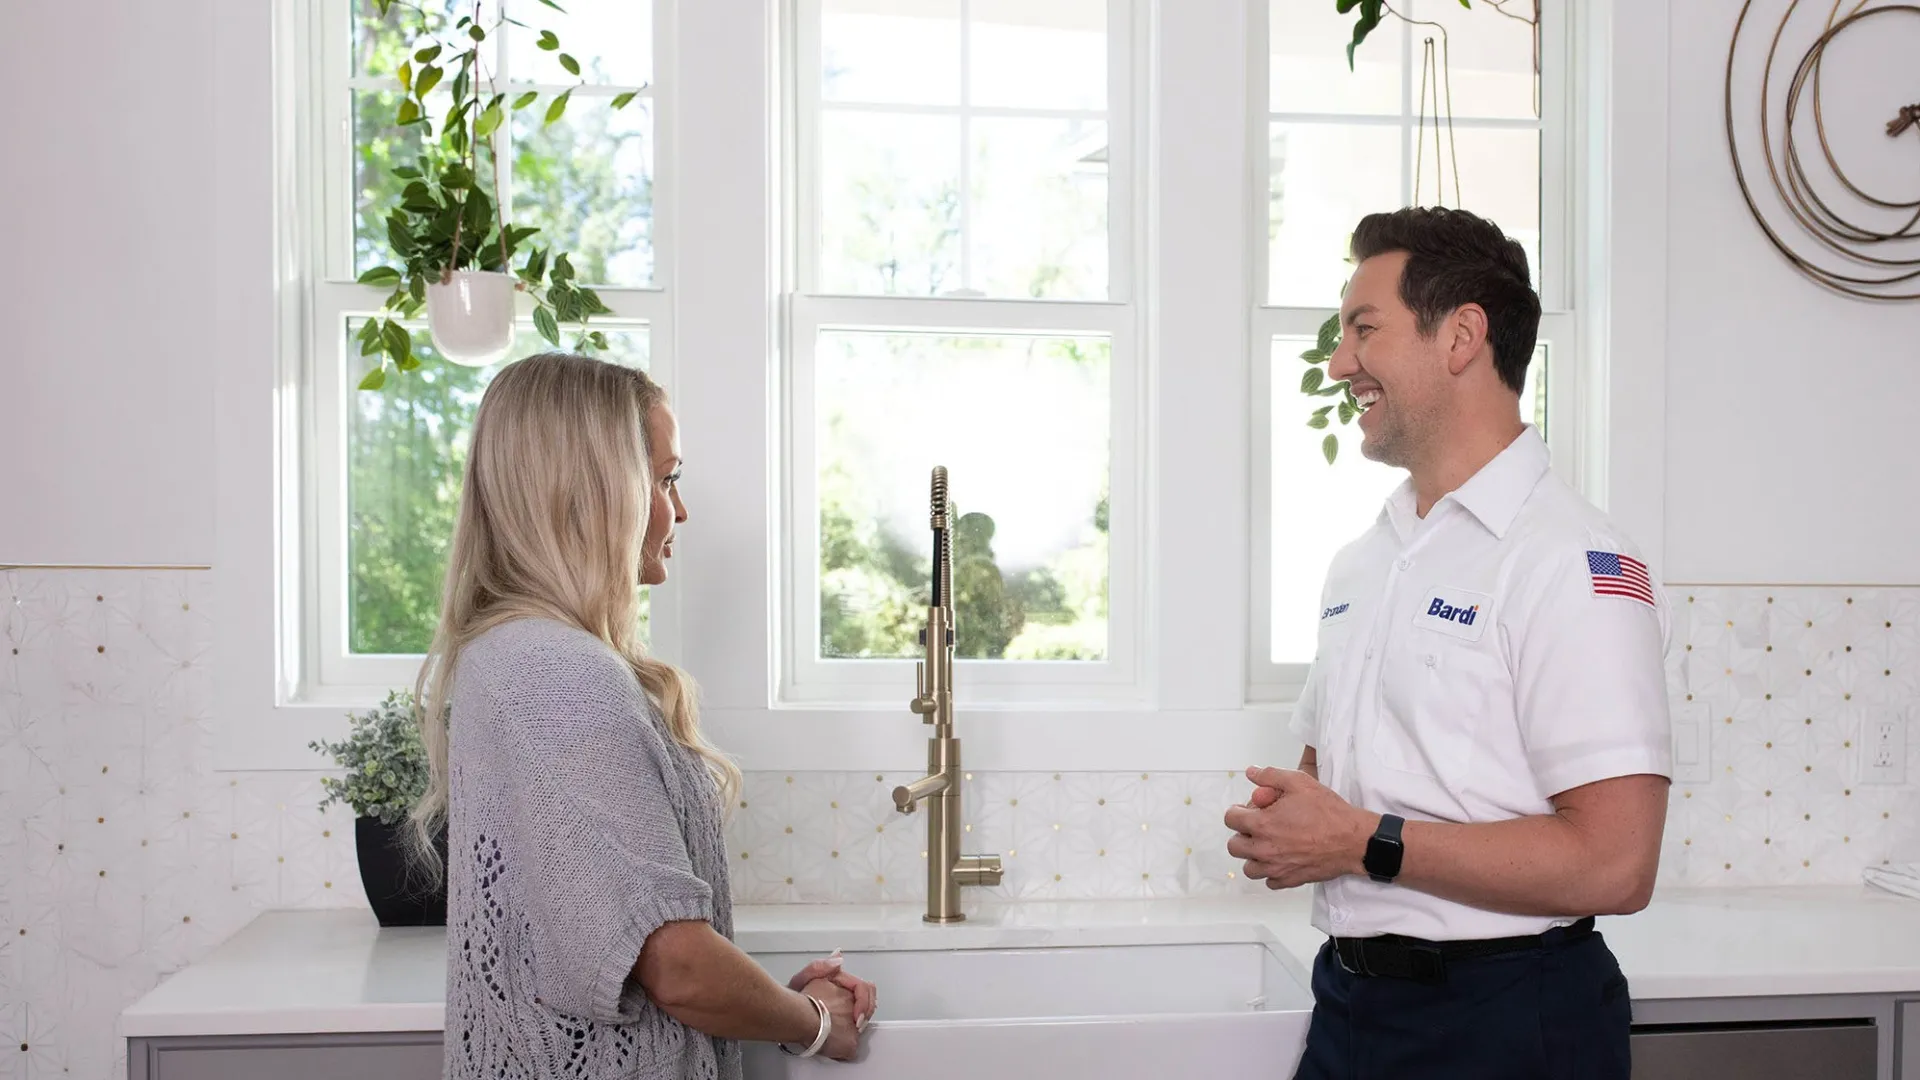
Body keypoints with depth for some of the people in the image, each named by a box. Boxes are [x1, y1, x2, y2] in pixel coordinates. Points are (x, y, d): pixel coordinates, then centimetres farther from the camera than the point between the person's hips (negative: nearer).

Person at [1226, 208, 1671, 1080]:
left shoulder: (1569, 560, -16)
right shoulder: (1361, 562, 10)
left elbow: (1612, 866, -23)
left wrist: (1363, 843, -19)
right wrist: (1280, 821, -3)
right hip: (1351, 998, 7)